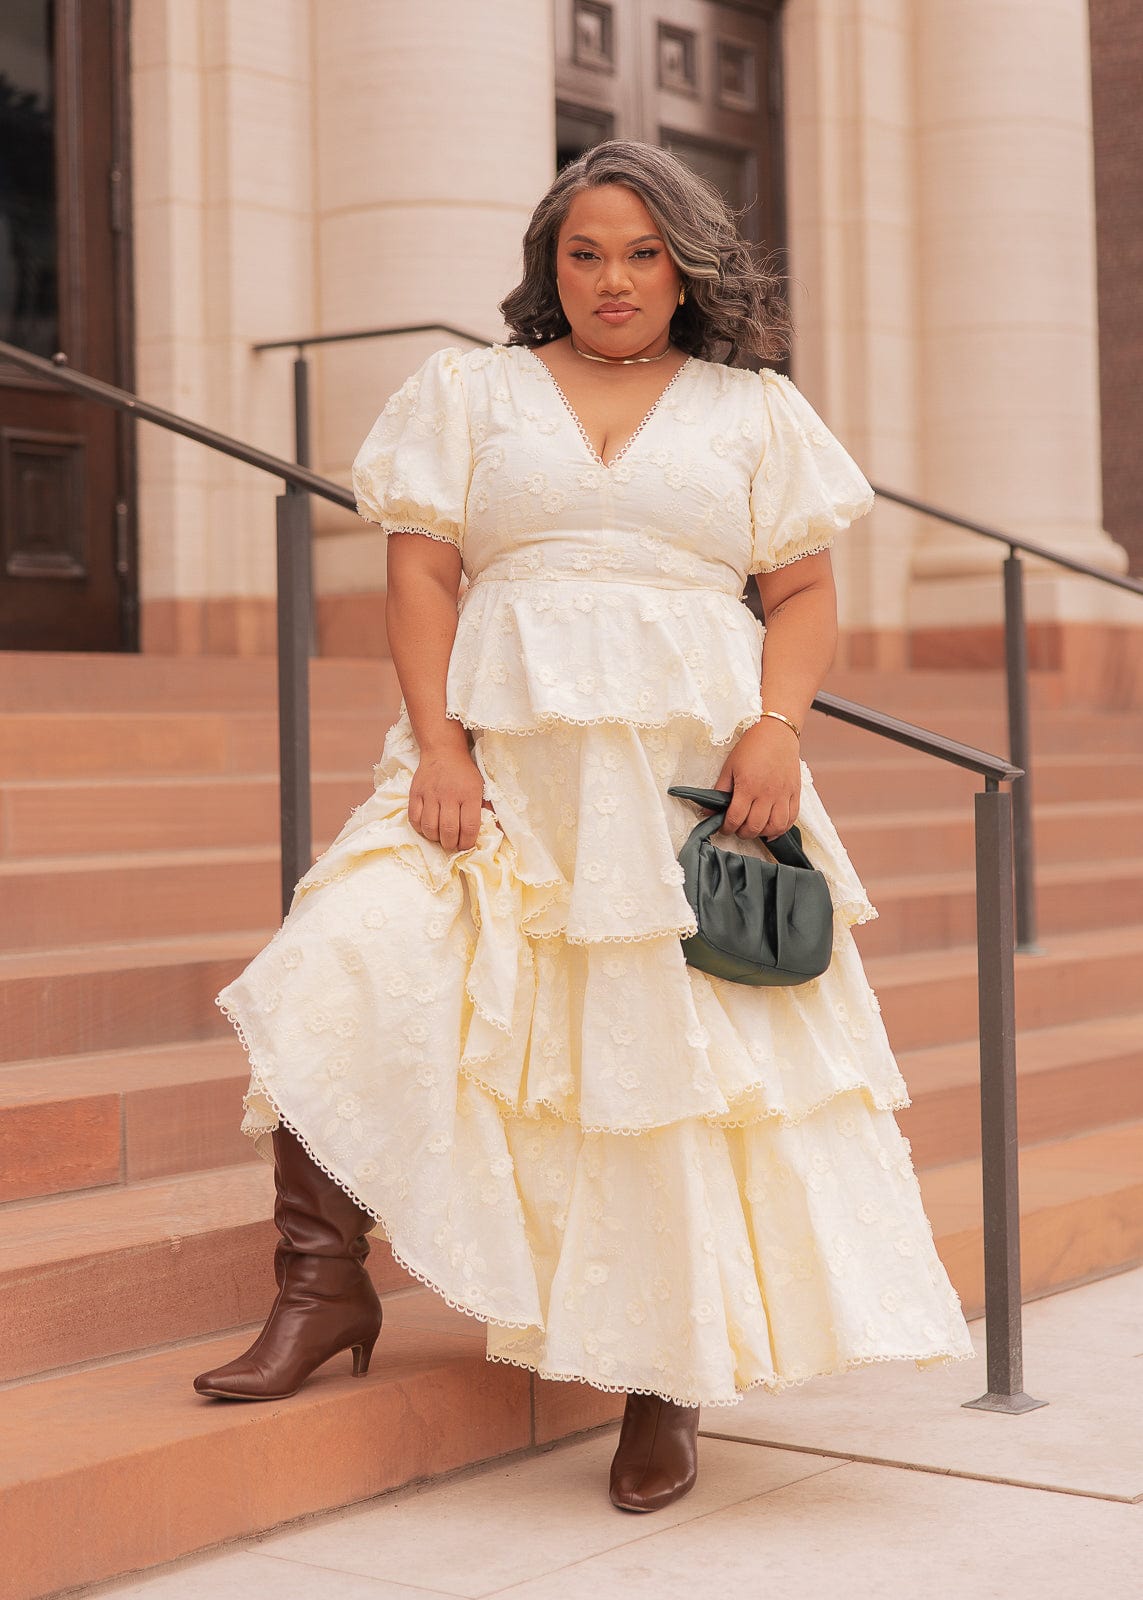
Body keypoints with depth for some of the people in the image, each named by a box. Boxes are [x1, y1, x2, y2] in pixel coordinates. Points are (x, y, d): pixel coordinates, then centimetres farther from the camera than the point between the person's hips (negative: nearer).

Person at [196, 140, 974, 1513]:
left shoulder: (755, 412, 15)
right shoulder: (467, 393, 14)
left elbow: (805, 593, 10)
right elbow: (421, 574, 5)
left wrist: (777, 728, -9)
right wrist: (438, 744, -9)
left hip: (690, 771, 0)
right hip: (503, 767, 0)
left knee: (680, 1061, -2)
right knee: (346, 975, -20)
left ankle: (667, 1376, 11)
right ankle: (324, 1286, -8)